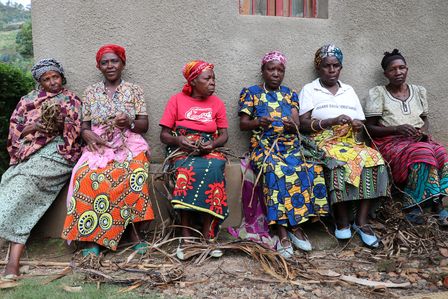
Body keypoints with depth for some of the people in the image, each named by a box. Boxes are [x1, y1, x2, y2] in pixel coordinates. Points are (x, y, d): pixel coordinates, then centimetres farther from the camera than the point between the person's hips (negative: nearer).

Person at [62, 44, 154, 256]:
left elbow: (144, 125, 6)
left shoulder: (134, 90, 11)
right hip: (99, 146, 2)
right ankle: (90, 237, -20)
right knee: (87, 177, -31)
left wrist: (129, 123, -16)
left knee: (133, 176, -34)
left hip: (129, 145, -1)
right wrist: (88, 134, -10)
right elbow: (84, 126, 14)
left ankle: (136, 233, -22)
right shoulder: (90, 92, 15)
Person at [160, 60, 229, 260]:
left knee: (212, 169, -33)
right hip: (183, 151, -1)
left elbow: (224, 135, 11)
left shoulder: (217, 103, 14)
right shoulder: (177, 100, 7)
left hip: (210, 151, 2)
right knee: (189, 171, -35)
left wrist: (212, 144, -11)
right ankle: (186, 235, -28)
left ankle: (208, 235, -27)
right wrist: (179, 140, -16)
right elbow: (164, 135, 5)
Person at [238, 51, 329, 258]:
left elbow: (297, 124, 9)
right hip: (263, 145, -3)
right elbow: (243, 124, 4)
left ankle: (294, 227, -20)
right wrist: (258, 122, -18)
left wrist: (293, 126, -16)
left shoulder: (290, 94, 20)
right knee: (276, 172, -35)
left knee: (309, 170, -29)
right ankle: (283, 232, -30)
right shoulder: (251, 92, 12)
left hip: (290, 144, 3)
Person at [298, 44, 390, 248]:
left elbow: (361, 123, 20)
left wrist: (358, 125, -5)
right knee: (341, 164, -35)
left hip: (351, 141, 4)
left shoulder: (349, 90, 22)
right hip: (324, 141, -4)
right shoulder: (309, 90, 9)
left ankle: (361, 221, -21)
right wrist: (333, 121, -17)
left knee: (374, 159, -26)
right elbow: (304, 124, -4)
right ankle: (342, 221, -20)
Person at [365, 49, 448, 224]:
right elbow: (370, 128, -3)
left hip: (418, 140, 5)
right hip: (391, 142, -5)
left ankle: (413, 206, -24)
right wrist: (397, 128, -16)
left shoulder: (419, 91, 17)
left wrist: (423, 130, -1)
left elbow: (425, 119, 23)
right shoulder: (377, 93, 2)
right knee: (423, 154, -34)